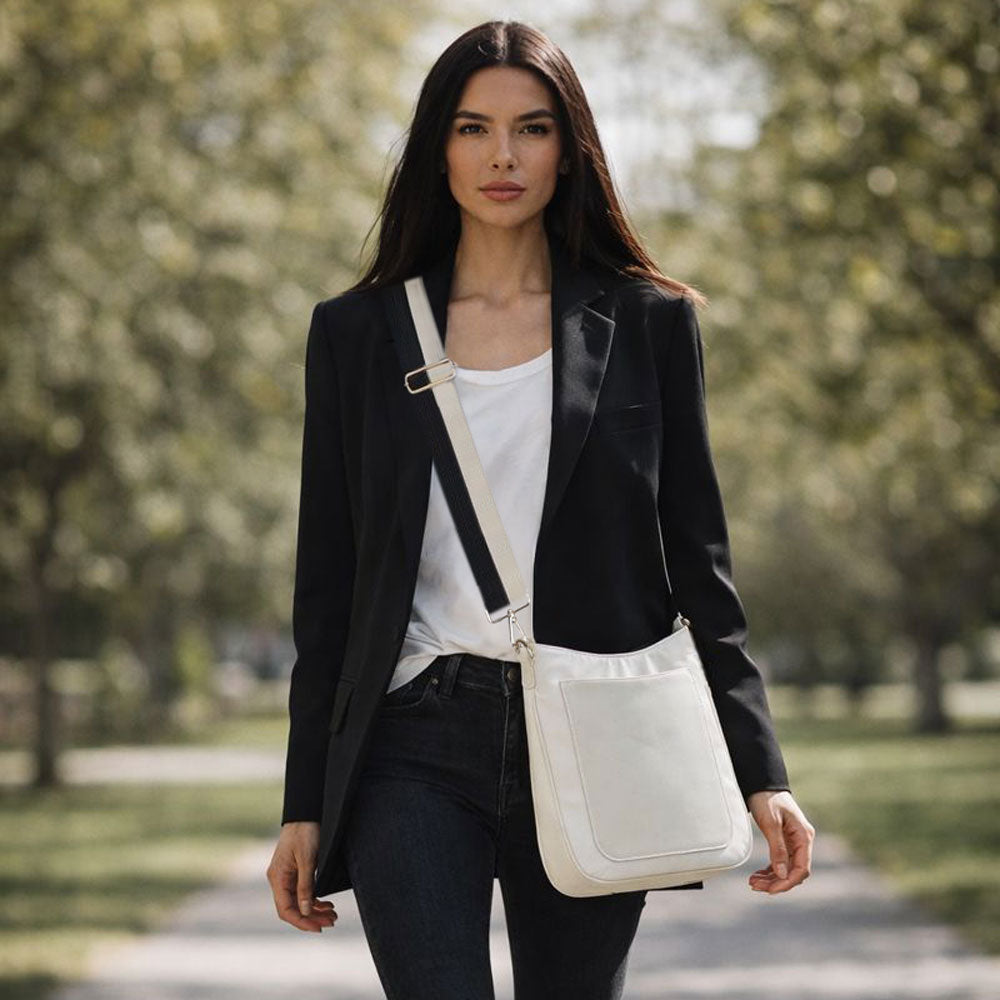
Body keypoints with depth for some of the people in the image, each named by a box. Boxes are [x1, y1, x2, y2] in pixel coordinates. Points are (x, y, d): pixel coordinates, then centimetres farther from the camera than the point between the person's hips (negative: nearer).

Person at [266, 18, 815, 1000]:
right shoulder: (358, 331, 9)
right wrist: (304, 805, 7)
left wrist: (759, 771, 1)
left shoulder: (649, 323, 8)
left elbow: (699, 564, 8)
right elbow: (326, 587, 10)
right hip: (417, 746, 0)